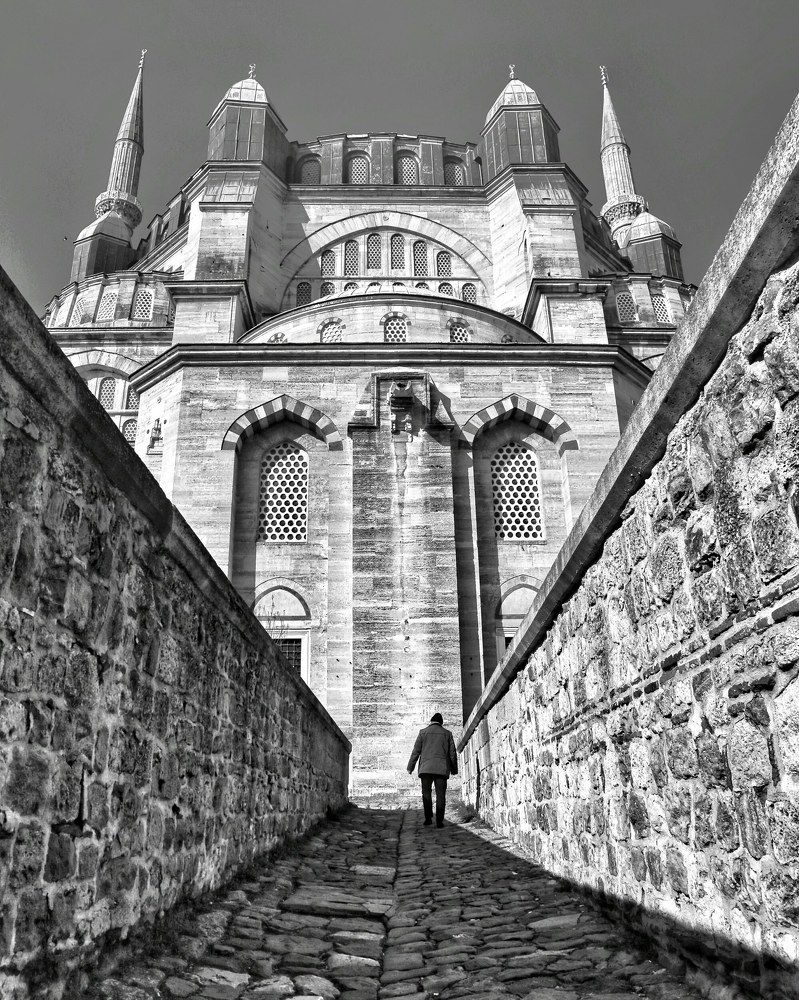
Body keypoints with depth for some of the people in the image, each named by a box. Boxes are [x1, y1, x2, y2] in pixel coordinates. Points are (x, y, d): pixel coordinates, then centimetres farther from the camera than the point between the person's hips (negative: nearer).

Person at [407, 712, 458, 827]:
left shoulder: (423, 732, 7)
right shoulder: (447, 733, 10)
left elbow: (416, 751, 5)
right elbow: (452, 753, 11)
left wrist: (410, 767, 10)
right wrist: (454, 769, 20)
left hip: (426, 768, 0)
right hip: (442, 769, 0)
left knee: (426, 794, 9)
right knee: (440, 794, 3)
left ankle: (428, 818, 2)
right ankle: (439, 821, -3)